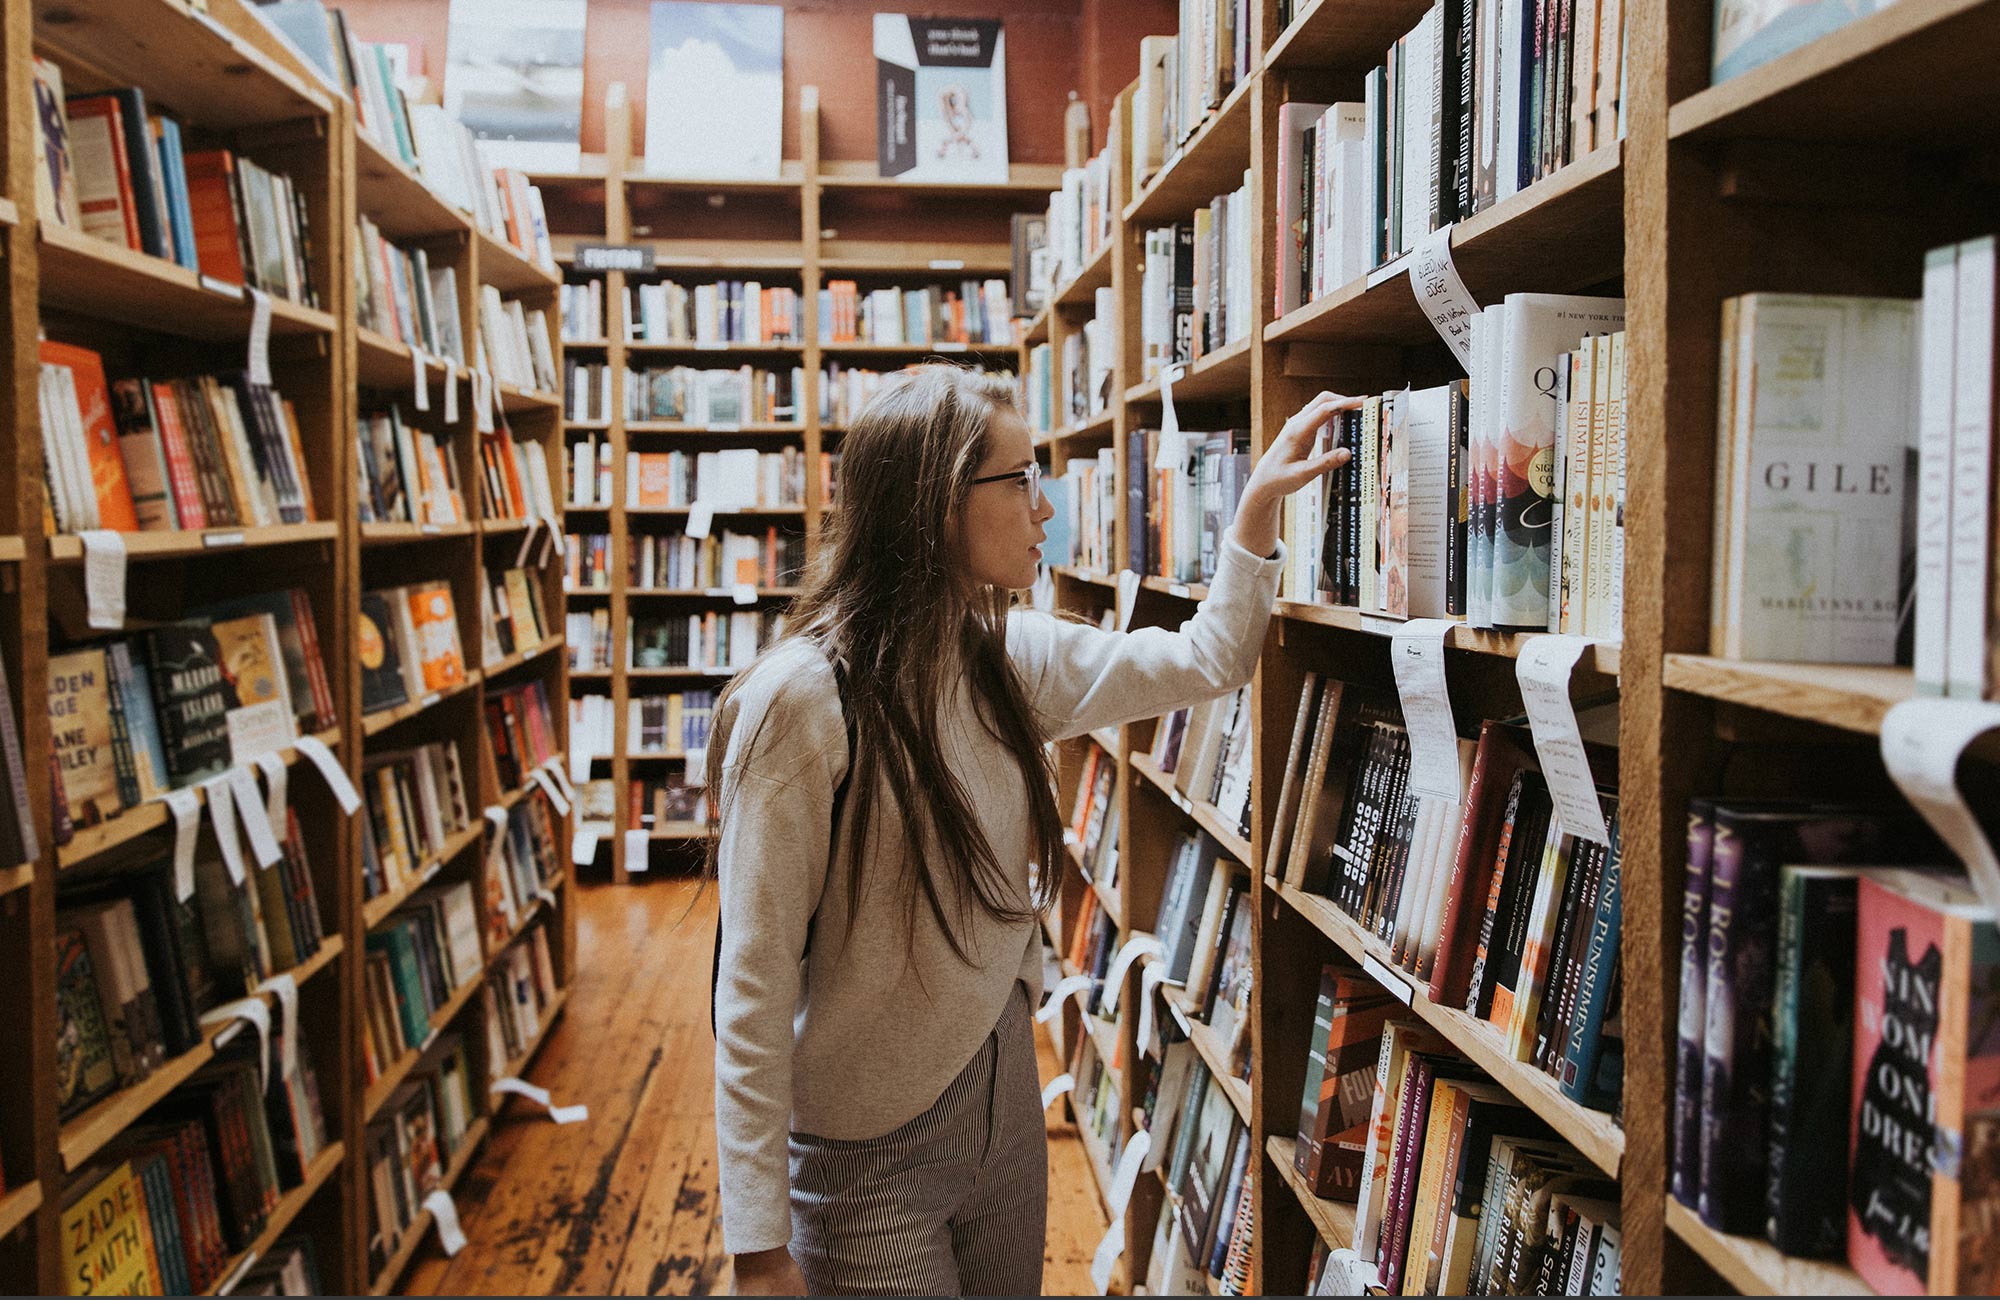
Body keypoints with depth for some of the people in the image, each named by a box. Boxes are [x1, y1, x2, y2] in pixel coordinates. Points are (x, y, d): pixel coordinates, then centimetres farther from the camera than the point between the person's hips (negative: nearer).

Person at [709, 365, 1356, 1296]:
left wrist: (1258, 502, 3)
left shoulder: (1010, 659, -1)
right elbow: (755, 988, -21)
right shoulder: (801, 702, -22)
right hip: (868, 1151, -7)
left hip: (1006, 1102, 7)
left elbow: (1205, 661, 13)